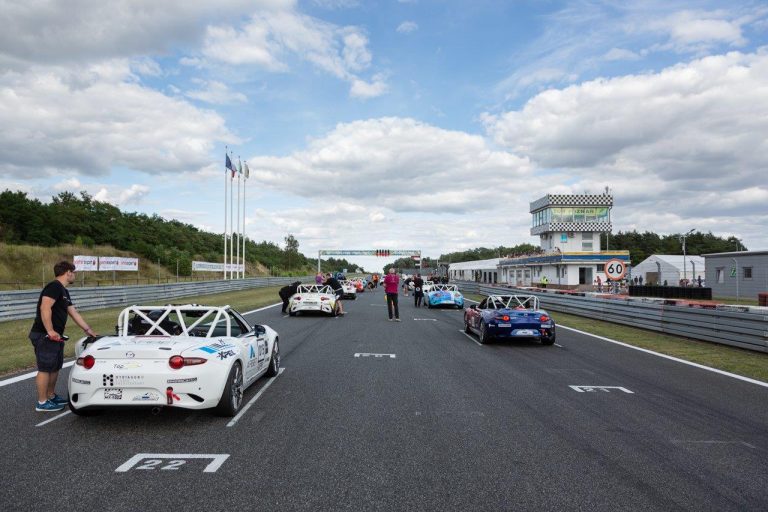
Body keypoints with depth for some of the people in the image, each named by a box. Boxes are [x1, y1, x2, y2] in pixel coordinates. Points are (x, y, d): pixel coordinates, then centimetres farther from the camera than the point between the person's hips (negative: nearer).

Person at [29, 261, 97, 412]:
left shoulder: (64, 291, 17)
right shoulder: (54, 286, -15)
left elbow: (74, 313, 21)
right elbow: (45, 308, -26)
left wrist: (88, 329, 22)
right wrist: (50, 331, -28)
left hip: (56, 336, 10)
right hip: (44, 335, -10)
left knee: (55, 367, 18)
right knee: (45, 368, -4)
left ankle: (51, 396, 30)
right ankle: (42, 403, 3)